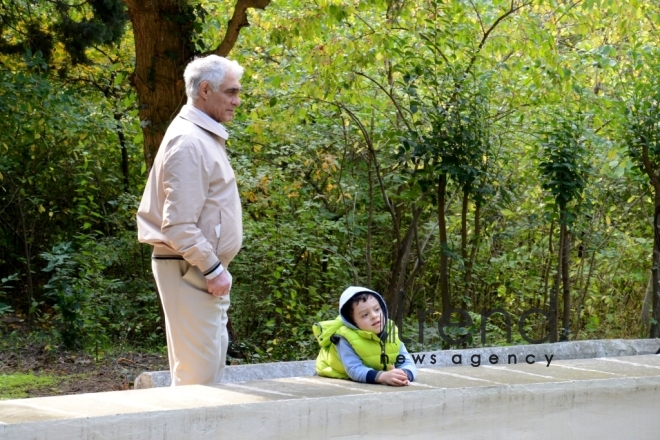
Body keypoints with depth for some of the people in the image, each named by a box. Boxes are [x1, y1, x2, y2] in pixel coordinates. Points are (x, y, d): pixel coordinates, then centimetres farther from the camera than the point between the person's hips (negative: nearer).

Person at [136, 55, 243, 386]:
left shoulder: (206, 137, 16)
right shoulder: (189, 141, -18)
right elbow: (179, 224, -24)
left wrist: (216, 268, 17)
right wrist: (213, 269, -20)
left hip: (204, 270, 11)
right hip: (191, 271, -11)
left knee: (214, 356, 15)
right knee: (198, 371, -8)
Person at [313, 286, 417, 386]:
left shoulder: (391, 334, -14)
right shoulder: (347, 338, -26)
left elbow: (407, 363, -18)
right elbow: (354, 370, -37)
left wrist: (404, 375, -42)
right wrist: (383, 376, -53)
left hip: (375, 387, 4)